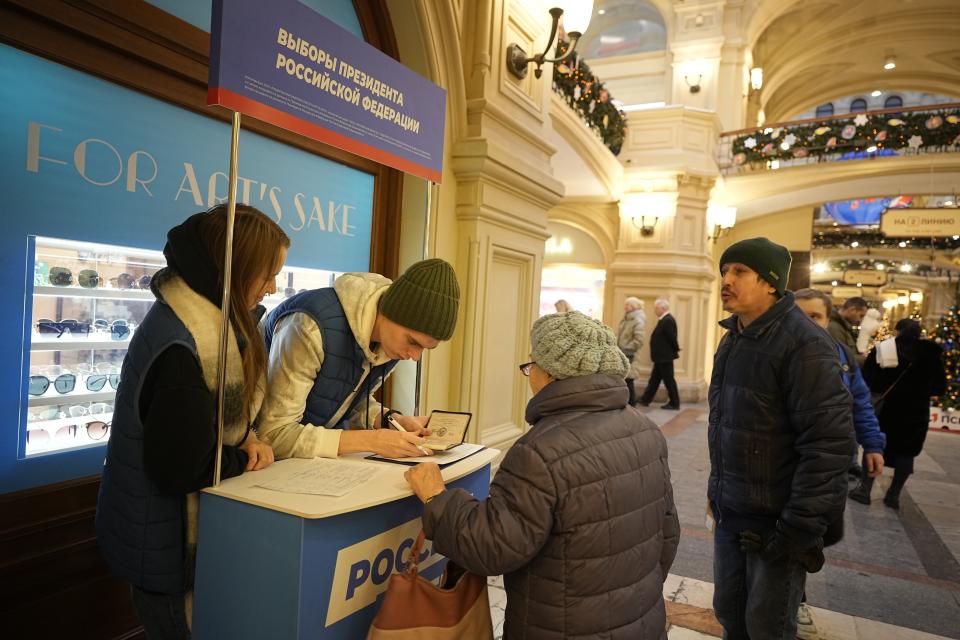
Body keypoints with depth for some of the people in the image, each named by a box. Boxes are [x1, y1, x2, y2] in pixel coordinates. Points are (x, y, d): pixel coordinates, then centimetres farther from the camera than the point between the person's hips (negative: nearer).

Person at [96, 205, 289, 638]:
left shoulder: (204, 315, -1)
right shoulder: (183, 347, -32)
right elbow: (182, 469, -28)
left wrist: (245, 441, -9)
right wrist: (247, 458, -12)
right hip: (167, 547, -9)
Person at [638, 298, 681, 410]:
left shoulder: (667, 320, -20)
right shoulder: (664, 320, 11)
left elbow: (672, 337, -22)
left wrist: (675, 350, -10)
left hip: (665, 357, -10)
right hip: (661, 357, 10)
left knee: (669, 380, 0)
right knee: (654, 379, 14)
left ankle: (674, 404, 9)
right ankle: (645, 399, 22)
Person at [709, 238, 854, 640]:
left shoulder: (804, 345, -18)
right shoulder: (732, 339, 9)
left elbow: (828, 443, -22)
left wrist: (800, 528, -20)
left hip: (776, 523, -7)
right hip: (730, 515, 7)